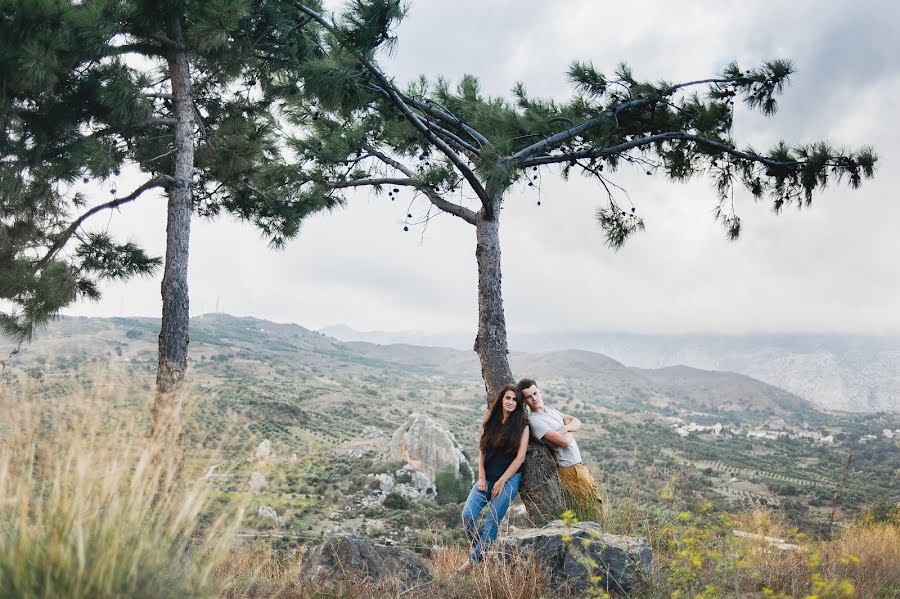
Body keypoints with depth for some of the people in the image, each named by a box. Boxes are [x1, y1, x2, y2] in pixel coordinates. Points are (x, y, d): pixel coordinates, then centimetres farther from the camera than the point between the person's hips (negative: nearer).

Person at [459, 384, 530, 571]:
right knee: (468, 515, -11)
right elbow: (481, 450, 10)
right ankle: (481, 550, 8)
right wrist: (482, 477, 0)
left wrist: (501, 482, -9)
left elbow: (520, 457, -7)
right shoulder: (491, 421, 9)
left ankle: (474, 560, 1)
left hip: (509, 479, -4)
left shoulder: (522, 425, -3)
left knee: (491, 522, -9)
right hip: (487, 478, 4)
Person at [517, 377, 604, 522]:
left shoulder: (549, 409, 11)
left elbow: (577, 423, 7)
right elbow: (565, 440, -24)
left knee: (596, 502, 14)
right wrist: (570, 432, -2)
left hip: (579, 465, 9)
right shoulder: (534, 420, -19)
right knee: (593, 506, -8)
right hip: (570, 468, -9)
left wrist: (566, 428, -14)